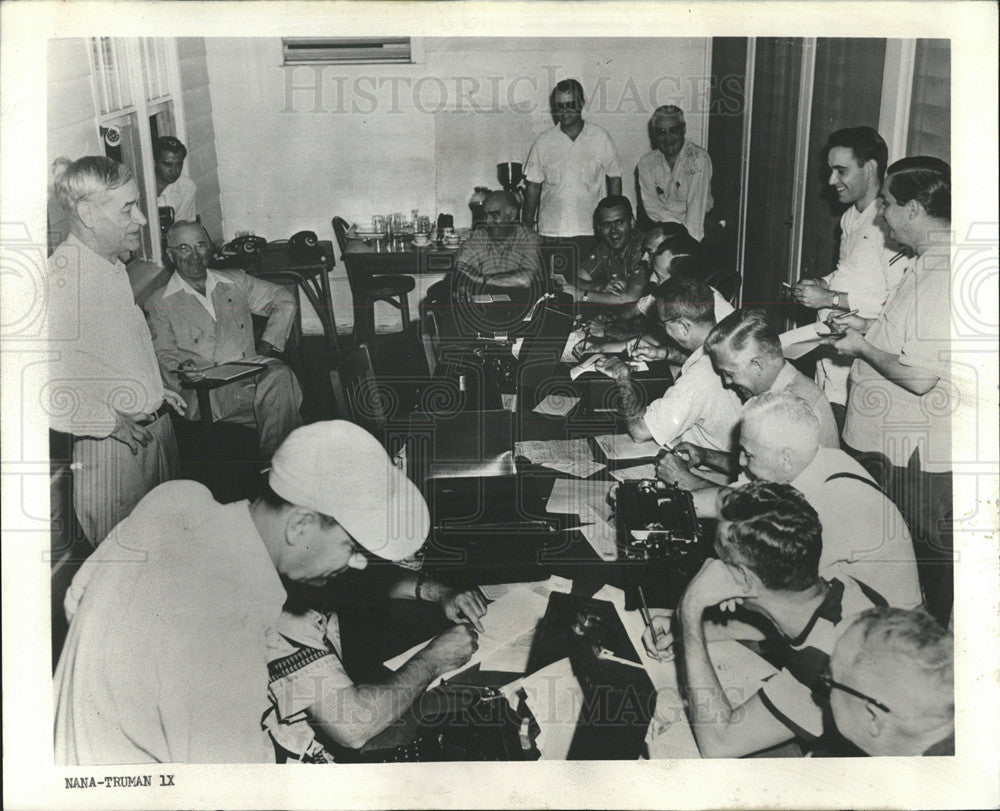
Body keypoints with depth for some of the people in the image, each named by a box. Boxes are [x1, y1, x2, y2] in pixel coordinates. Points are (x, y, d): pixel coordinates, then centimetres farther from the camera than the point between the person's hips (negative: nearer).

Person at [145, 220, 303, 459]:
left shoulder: (236, 281, 21)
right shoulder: (158, 304, 12)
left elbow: (284, 301, 23)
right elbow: (162, 354, 6)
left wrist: (268, 344, 8)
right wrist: (181, 366, -18)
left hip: (250, 375, 4)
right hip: (207, 392, -4)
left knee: (278, 374, -33)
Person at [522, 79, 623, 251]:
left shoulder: (601, 139, 4)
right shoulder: (543, 142, 6)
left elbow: (614, 179, 9)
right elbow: (533, 186, 8)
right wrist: (526, 229, 5)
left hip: (591, 231, -1)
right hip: (551, 231, 1)